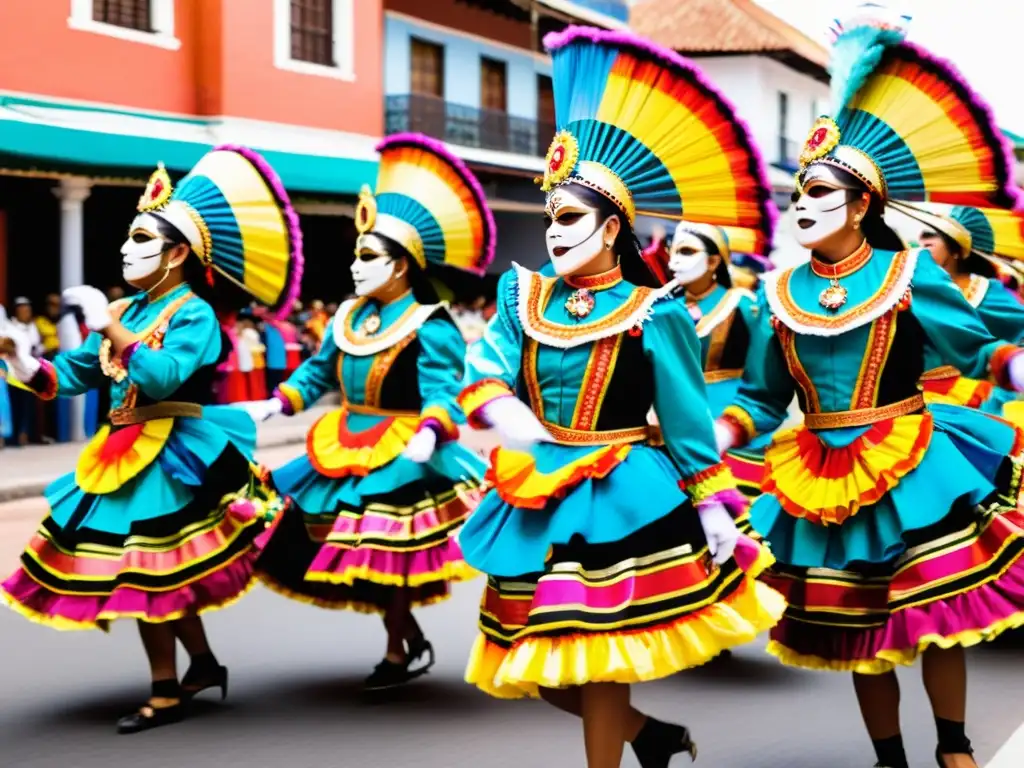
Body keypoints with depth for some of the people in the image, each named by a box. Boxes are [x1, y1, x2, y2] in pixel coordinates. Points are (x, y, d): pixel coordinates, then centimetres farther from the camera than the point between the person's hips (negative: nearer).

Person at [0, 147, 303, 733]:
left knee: (146, 573, -5)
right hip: (125, 455, 8)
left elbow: (164, 377, -26)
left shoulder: (194, 313, -11)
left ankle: (166, 694, 5)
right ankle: (204, 663, 29)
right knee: (158, 575, 13)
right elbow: (74, 374, 10)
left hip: (170, 458, -8)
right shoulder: (125, 311, 12)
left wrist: (111, 330, -28)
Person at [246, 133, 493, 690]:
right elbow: (319, 370, 18)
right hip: (349, 453, 8)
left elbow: (442, 390, -22)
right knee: (363, 556, 12)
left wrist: (428, 434, -38)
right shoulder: (347, 318, 8)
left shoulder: (430, 326, -15)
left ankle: (398, 653, 15)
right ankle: (412, 642, 28)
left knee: (387, 557, -2)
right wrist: (276, 404, 8)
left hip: (403, 458, -8)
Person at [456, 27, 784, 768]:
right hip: (539, 495, 6)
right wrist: (503, 410, -28)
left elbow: (687, 418, -5)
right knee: (534, 660, 12)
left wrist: (712, 504, -6)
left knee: (597, 658, -3)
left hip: (622, 498, -6)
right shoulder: (524, 296, 6)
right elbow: (485, 368, -7)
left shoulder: (652, 314, -7)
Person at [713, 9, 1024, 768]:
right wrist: (706, 439, -8)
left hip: (910, 468, -3)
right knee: (854, 627, 11)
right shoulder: (780, 293, 3)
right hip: (824, 479, 3)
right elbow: (762, 397, 8)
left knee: (934, 609, -1)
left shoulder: (909, 271, -5)